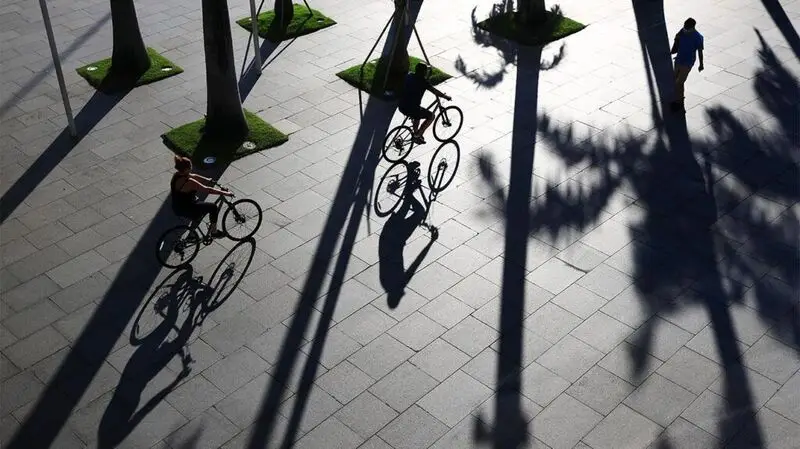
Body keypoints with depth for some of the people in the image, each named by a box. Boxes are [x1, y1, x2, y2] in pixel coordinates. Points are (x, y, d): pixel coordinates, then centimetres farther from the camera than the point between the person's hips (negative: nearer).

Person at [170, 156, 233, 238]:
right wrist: (225, 193, -20)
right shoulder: (188, 182, -31)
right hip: (185, 210, -9)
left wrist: (208, 180, 16)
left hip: (177, 207, 9)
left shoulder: (177, 175, -4)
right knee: (214, 207, 0)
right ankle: (213, 232, 15)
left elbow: (194, 176, 13)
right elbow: (207, 190, -27)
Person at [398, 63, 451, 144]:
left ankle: (416, 134, 43)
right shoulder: (423, 81, -11)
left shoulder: (408, 76, 9)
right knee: (431, 116, 14)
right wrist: (446, 97, 8)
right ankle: (417, 135, 11)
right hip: (411, 109, -8)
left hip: (401, 107, 8)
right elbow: (435, 91, -8)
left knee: (417, 113, 36)